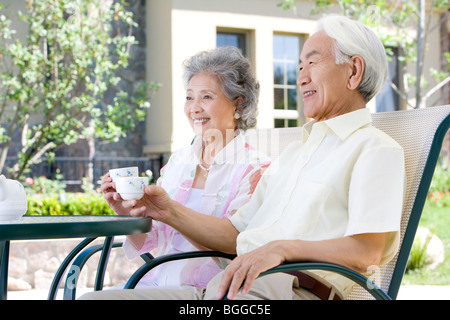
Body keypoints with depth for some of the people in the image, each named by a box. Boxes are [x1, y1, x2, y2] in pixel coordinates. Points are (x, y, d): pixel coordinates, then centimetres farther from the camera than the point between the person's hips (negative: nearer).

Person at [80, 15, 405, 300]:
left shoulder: (377, 149, 3)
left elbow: (366, 251, -12)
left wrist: (282, 248, -23)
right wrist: (170, 212, 15)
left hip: (296, 291, -8)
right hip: (228, 288, 8)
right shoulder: (293, 153, 31)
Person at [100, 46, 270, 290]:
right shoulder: (178, 161, 12)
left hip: (204, 288, -5)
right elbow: (147, 242, 12)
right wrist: (124, 210, -7)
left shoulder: (254, 169, -5)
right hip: (157, 280, 6)